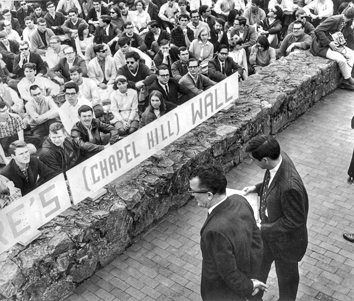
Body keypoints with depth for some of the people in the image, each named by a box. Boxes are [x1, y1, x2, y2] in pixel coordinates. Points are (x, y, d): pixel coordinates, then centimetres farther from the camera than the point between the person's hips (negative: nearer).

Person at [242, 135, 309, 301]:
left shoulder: (289, 186, -42)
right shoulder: (279, 157, -16)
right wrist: (257, 188, -4)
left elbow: (294, 221, -28)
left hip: (285, 240, -8)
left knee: (286, 276, 23)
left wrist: (264, 229, -21)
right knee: (259, 267, 31)